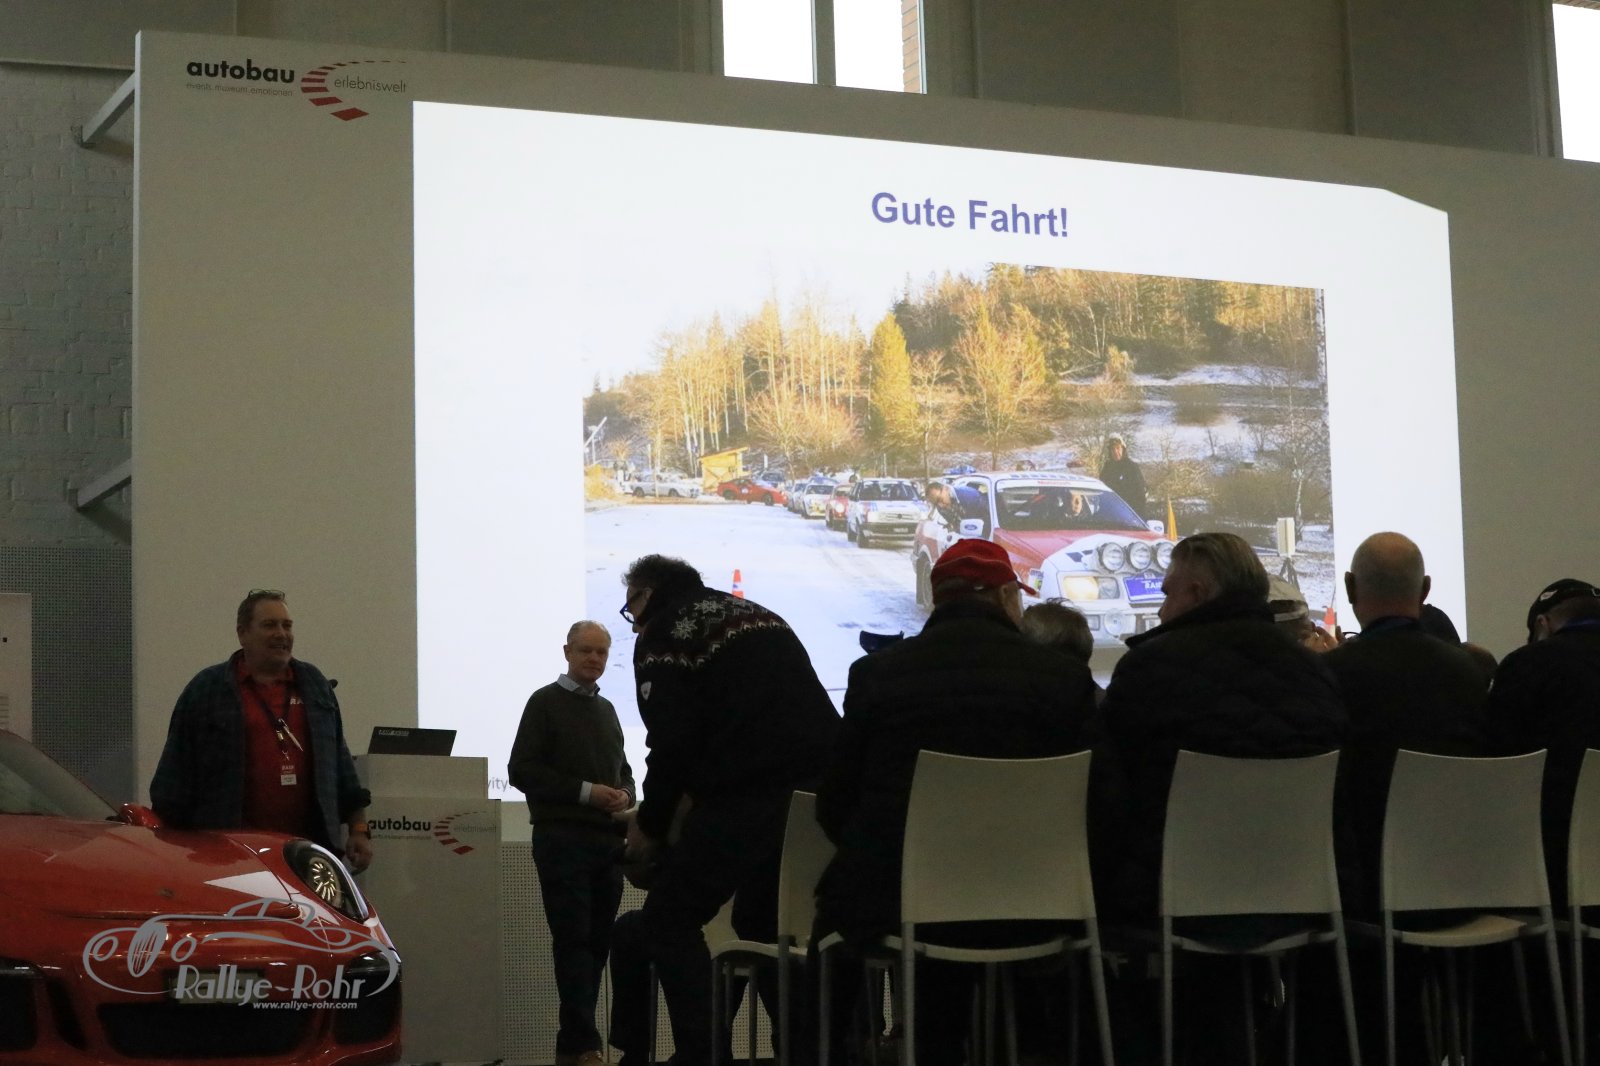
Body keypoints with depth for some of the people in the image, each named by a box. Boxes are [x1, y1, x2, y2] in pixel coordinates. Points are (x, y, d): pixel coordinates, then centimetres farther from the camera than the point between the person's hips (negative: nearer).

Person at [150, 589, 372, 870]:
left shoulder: (315, 686, 18)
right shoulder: (206, 689, 6)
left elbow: (339, 760, 20)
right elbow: (177, 772, 5)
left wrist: (359, 829, 14)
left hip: (309, 849, 4)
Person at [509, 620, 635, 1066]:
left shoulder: (606, 709, 20)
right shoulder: (545, 703, 1)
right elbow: (522, 770, -8)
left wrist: (624, 795, 3)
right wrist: (586, 791, -15)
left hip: (608, 840, 6)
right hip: (564, 840, -6)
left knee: (598, 941, 4)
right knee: (573, 940, -9)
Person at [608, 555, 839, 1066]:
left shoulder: (663, 634, 3)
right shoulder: (759, 617, 26)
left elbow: (673, 742, -7)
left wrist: (650, 824, 7)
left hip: (750, 795, -8)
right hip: (823, 788, 8)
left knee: (669, 920, 2)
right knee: (763, 921, 20)